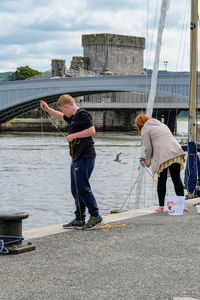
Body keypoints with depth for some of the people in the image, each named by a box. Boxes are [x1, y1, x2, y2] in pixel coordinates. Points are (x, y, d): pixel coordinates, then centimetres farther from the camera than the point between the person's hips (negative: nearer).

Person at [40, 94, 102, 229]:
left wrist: (73, 136, -18)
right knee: (76, 189, 10)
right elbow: (62, 117, 39)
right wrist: (47, 109, 34)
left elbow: (92, 130, -24)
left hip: (85, 157, -10)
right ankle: (79, 220, 14)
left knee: (82, 187, -10)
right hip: (77, 157, 10)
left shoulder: (82, 114, -12)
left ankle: (96, 216, -2)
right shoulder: (73, 117, 18)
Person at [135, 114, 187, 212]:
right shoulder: (162, 125, 30)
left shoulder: (145, 129, 8)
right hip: (176, 152, 6)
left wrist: (148, 162, 16)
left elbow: (148, 148, 1)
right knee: (177, 179, 4)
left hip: (162, 156, -6)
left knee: (161, 181, 3)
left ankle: (161, 207, 5)